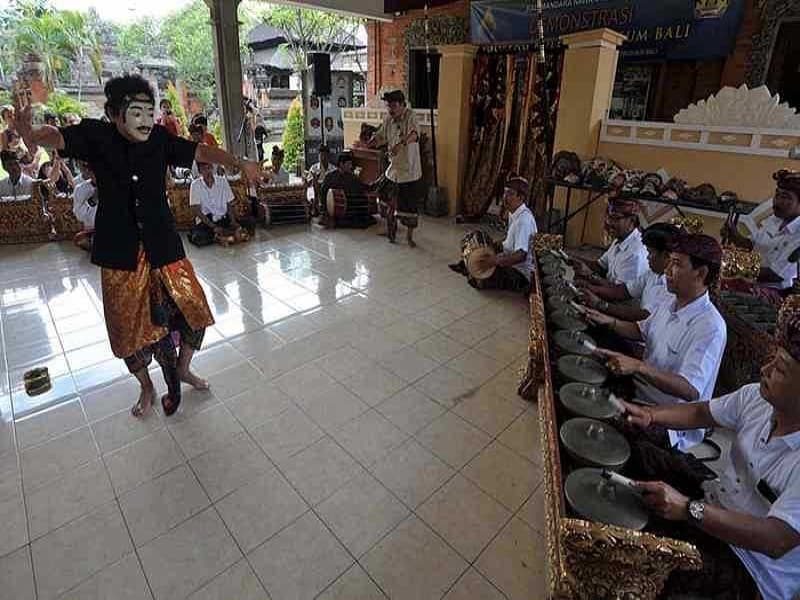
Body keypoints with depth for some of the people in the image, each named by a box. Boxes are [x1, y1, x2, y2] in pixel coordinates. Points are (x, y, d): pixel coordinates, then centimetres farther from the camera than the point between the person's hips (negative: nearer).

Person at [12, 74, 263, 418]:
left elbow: (200, 152, -3)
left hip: (164, 245, 2)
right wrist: (30, 132, -43)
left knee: (194, 310, 4)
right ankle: (146, 388, 32)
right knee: (129, 325, 8)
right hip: (120, 252, -1)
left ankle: (183, 369, 32)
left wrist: (238, 164, -19)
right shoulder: (96, 135, -7)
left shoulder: (159, 138, -3)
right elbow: (59, 138, -19)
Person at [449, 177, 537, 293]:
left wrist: (495, 261, -35)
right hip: (512, 263, 10)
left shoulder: (524, 219, -27)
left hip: (520, 274, -10)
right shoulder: (513, 213, 4)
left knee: (477, 281, -21)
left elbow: (520, 255, -34)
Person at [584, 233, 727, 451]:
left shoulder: (710, 327, -25)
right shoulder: (670, 304, 1)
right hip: (641, 398, 8)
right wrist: (610, 322, 2)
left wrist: (638, 366, -39)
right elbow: (642, 331, 20)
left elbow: (690, 390, -31)